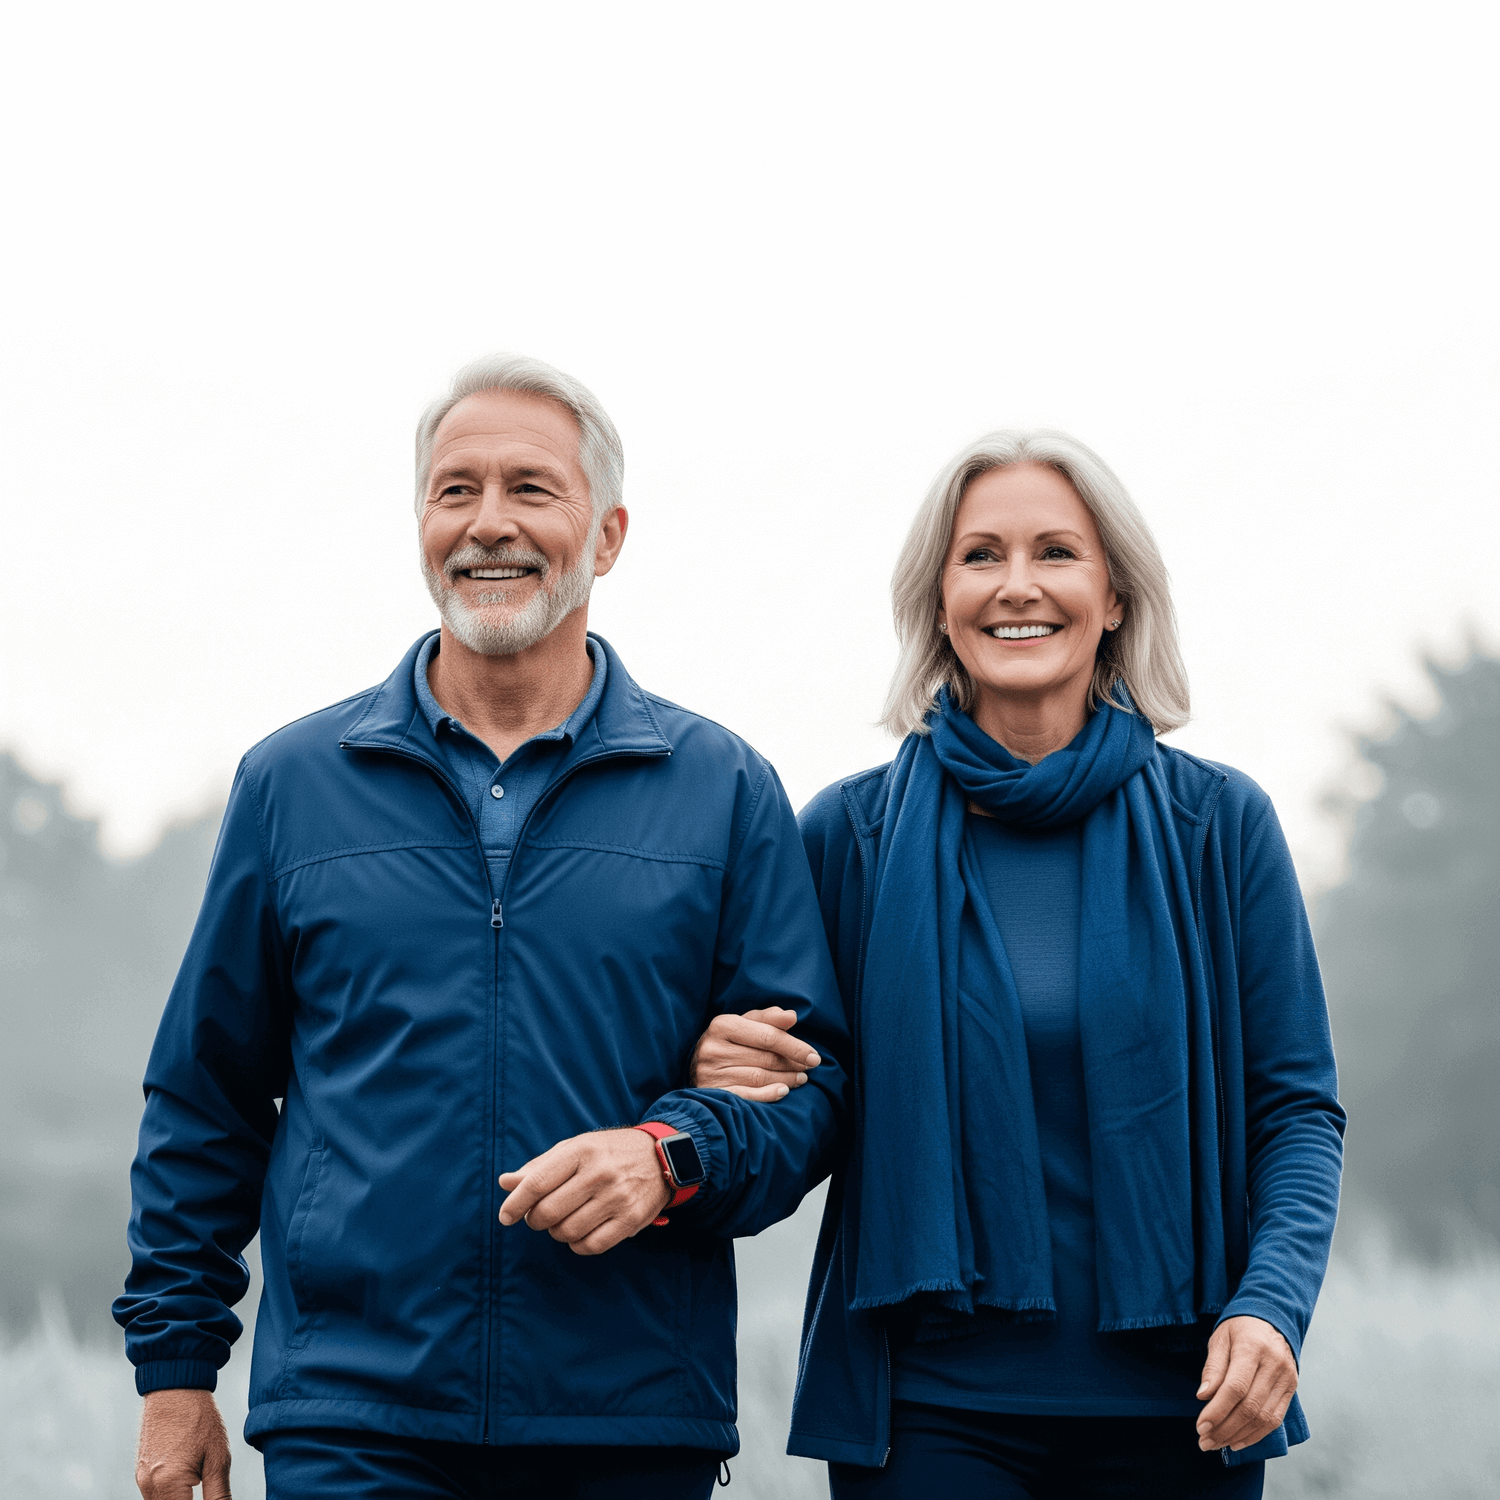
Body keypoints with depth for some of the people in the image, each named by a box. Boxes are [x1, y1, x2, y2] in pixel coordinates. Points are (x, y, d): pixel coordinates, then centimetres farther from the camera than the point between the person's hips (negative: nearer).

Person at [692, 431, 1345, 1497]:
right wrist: (719, 1072, -14)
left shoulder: (1220, 825, 2)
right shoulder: (853, 834, 2)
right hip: (929, 1405, 0)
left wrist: (1271, 1306, -14)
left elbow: (1297, 1107, 3)